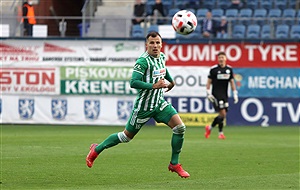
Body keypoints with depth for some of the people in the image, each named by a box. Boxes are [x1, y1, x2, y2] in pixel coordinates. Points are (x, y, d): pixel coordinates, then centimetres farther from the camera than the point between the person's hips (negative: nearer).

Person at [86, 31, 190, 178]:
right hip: (144, 106, -6)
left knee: (180, 127, -11)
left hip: (159, 103, 6)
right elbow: (133, 83, -30)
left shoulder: (162, 57, 4)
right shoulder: (143, 61, -21)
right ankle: (97, 149, 29)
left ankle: (174, 164, 1)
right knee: (127, 136, 7)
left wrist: (171, 80, 27)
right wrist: (154, 86, -35)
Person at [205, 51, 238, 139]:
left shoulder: (229, 69, 8)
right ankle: (220, 133, -3)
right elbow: (209, 82, -1)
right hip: (216, 95, -5)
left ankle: (209, 128, 24)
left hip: (225, 95, 5)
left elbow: (232, 82, 14)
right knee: (222, 113, -14)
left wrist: (235, 94, 8)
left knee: (223, 115, 5)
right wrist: (208, 93, -9)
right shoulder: (214, 69, -5)